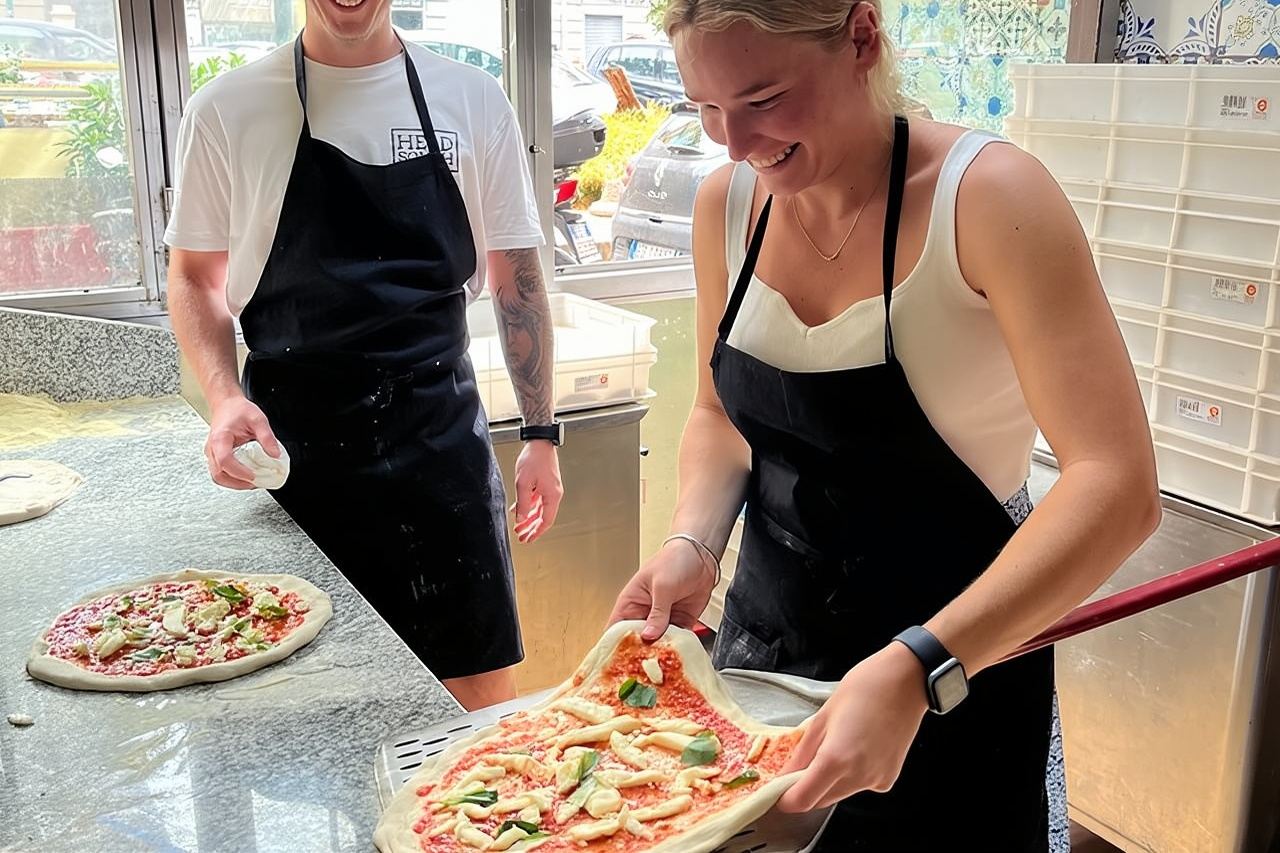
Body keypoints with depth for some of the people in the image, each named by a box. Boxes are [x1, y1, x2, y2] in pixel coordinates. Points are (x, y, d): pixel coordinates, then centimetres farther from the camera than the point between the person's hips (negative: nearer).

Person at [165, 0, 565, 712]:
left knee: (483, 689, 4)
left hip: (442, 437, 1)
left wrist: (541, 433, 5)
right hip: (290, 448, 0)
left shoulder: (473, 100, 4)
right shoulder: (228, 110, 1)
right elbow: (194, 279, 9)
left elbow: (517, 277, 7)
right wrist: (225, 398, -9)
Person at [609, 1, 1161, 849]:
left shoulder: (986, 198, -21)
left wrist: (918, 670, -36)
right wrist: (694, 541, -12)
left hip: (954, 676, -5)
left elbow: (1116, 485, -27)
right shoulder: (729, 202, -6)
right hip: (764, 641, 5)